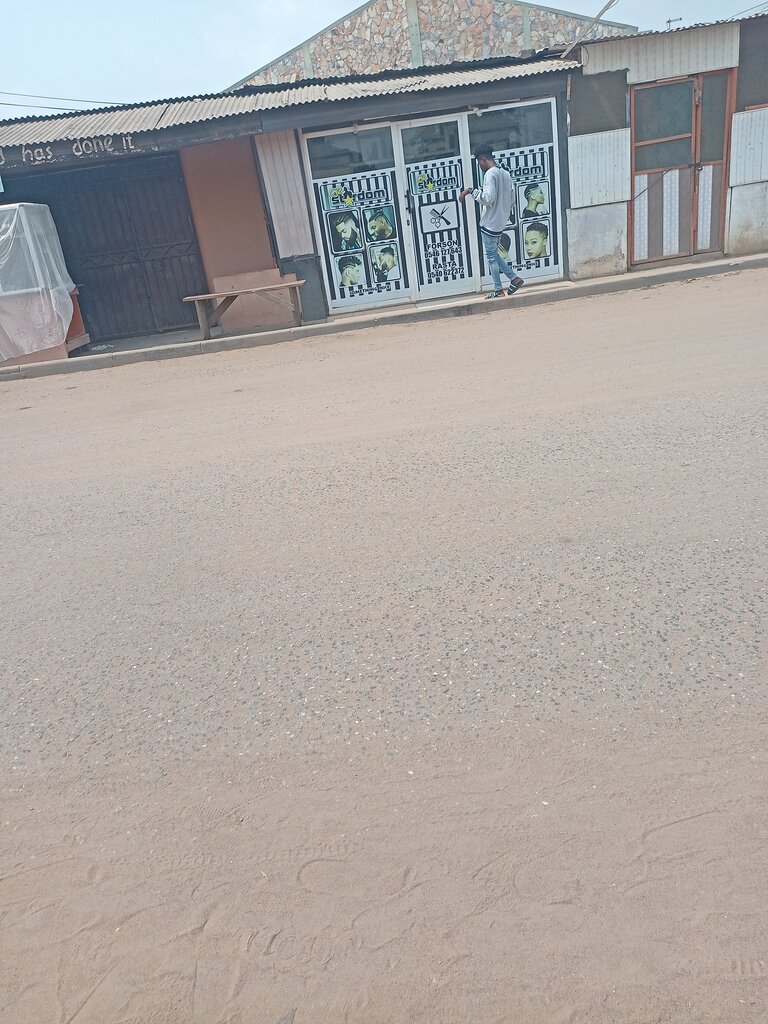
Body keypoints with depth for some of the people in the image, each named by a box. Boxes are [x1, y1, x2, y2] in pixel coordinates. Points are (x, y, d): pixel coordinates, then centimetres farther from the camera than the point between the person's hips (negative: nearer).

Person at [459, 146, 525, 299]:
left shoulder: (490, 174, -14)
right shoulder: (506, 174, 13)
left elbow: (488, 199, -24)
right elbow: (510, 201, 16)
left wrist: (471, 191, -16)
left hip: (490, 223, -8)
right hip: (501, 222, 8)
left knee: (491, 257, -1)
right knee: (494, 255, 17)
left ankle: (498, 290, 2)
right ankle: (514, 278, 12)